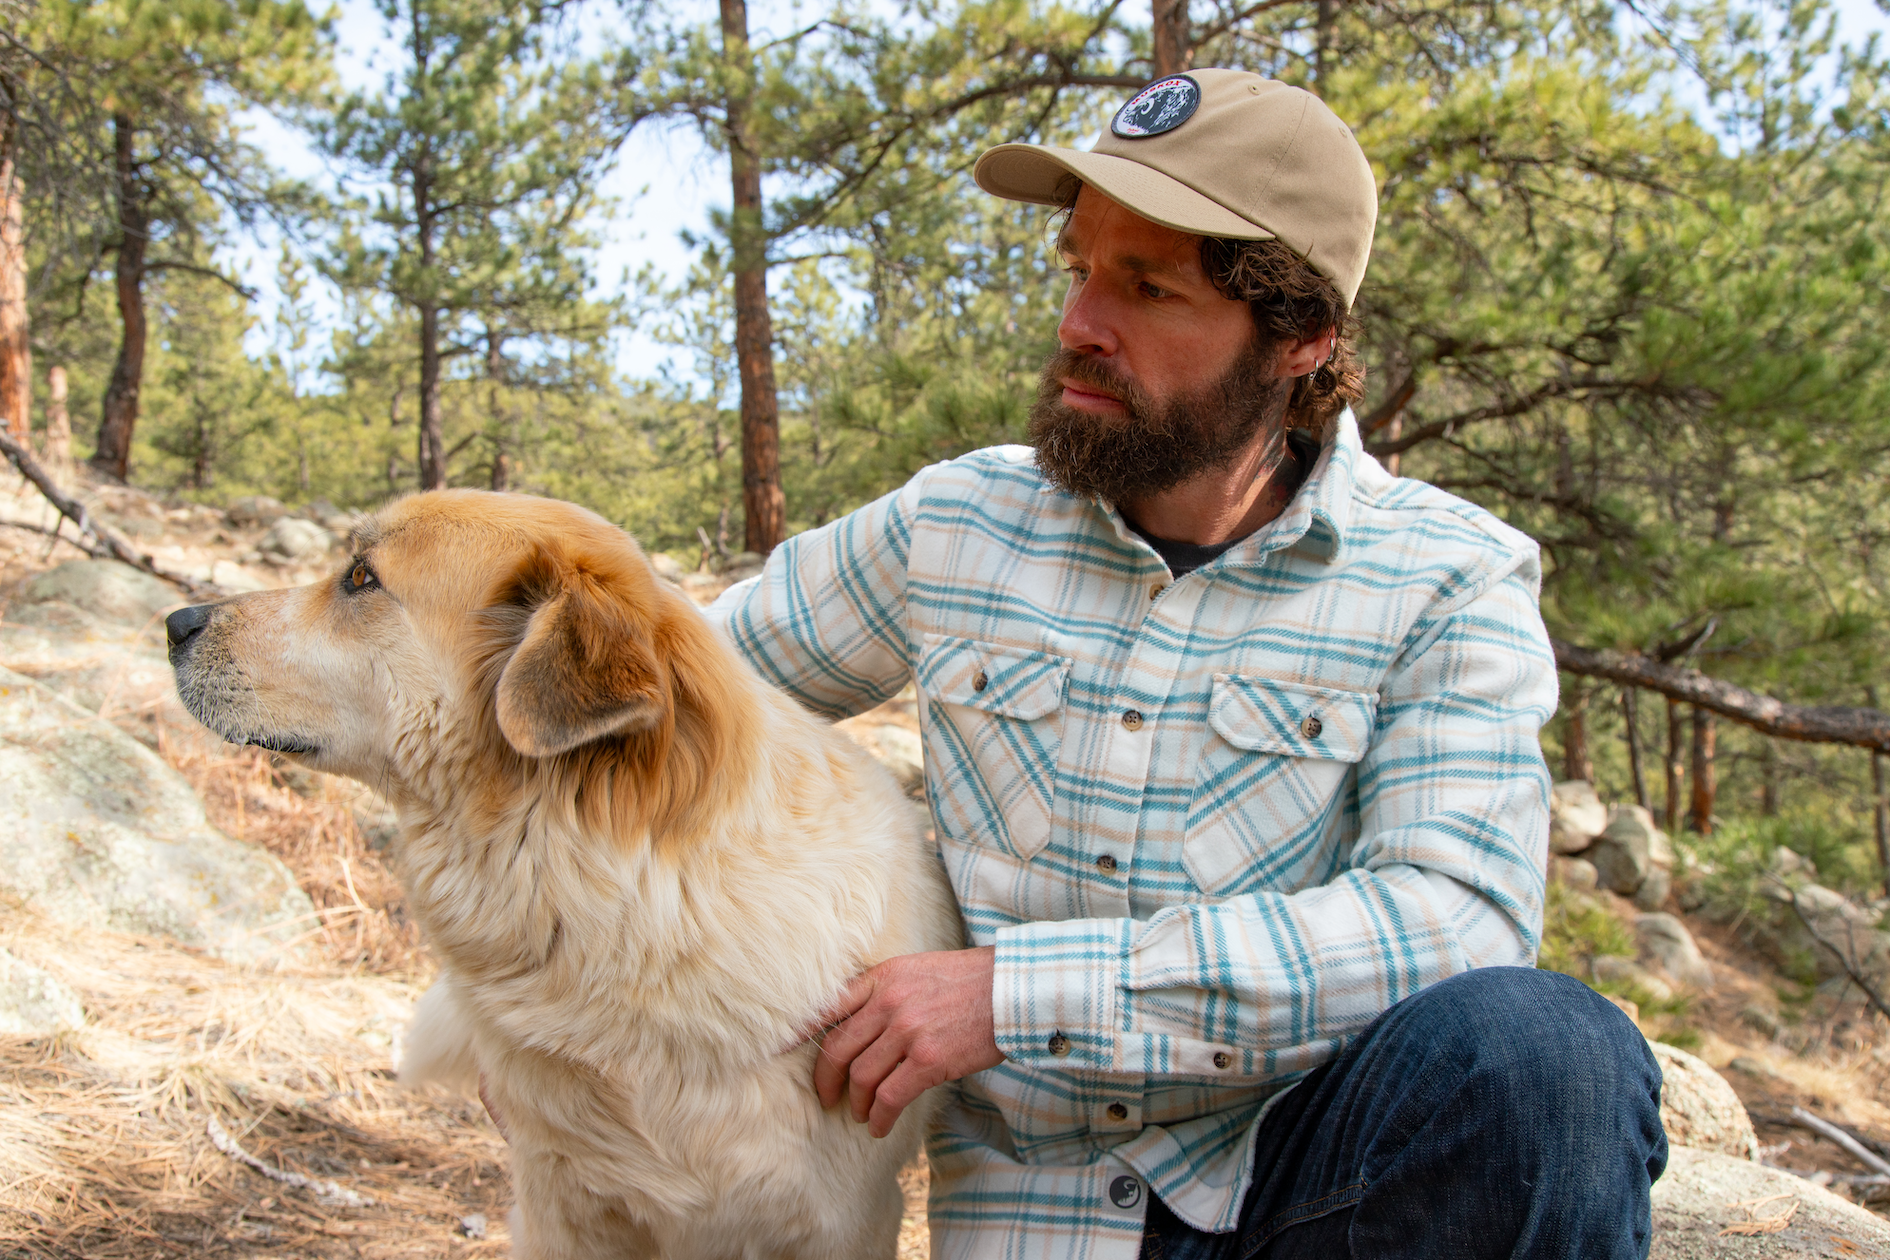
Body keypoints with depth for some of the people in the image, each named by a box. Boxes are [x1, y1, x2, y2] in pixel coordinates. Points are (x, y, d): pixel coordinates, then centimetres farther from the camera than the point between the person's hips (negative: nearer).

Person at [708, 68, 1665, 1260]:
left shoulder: (1448, 581, -6)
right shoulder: (954, 526, 4)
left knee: (1532, 1049, -31)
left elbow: (1454, 918, -20)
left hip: (1316, 1160, 0)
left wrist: (1020, 991, -23)